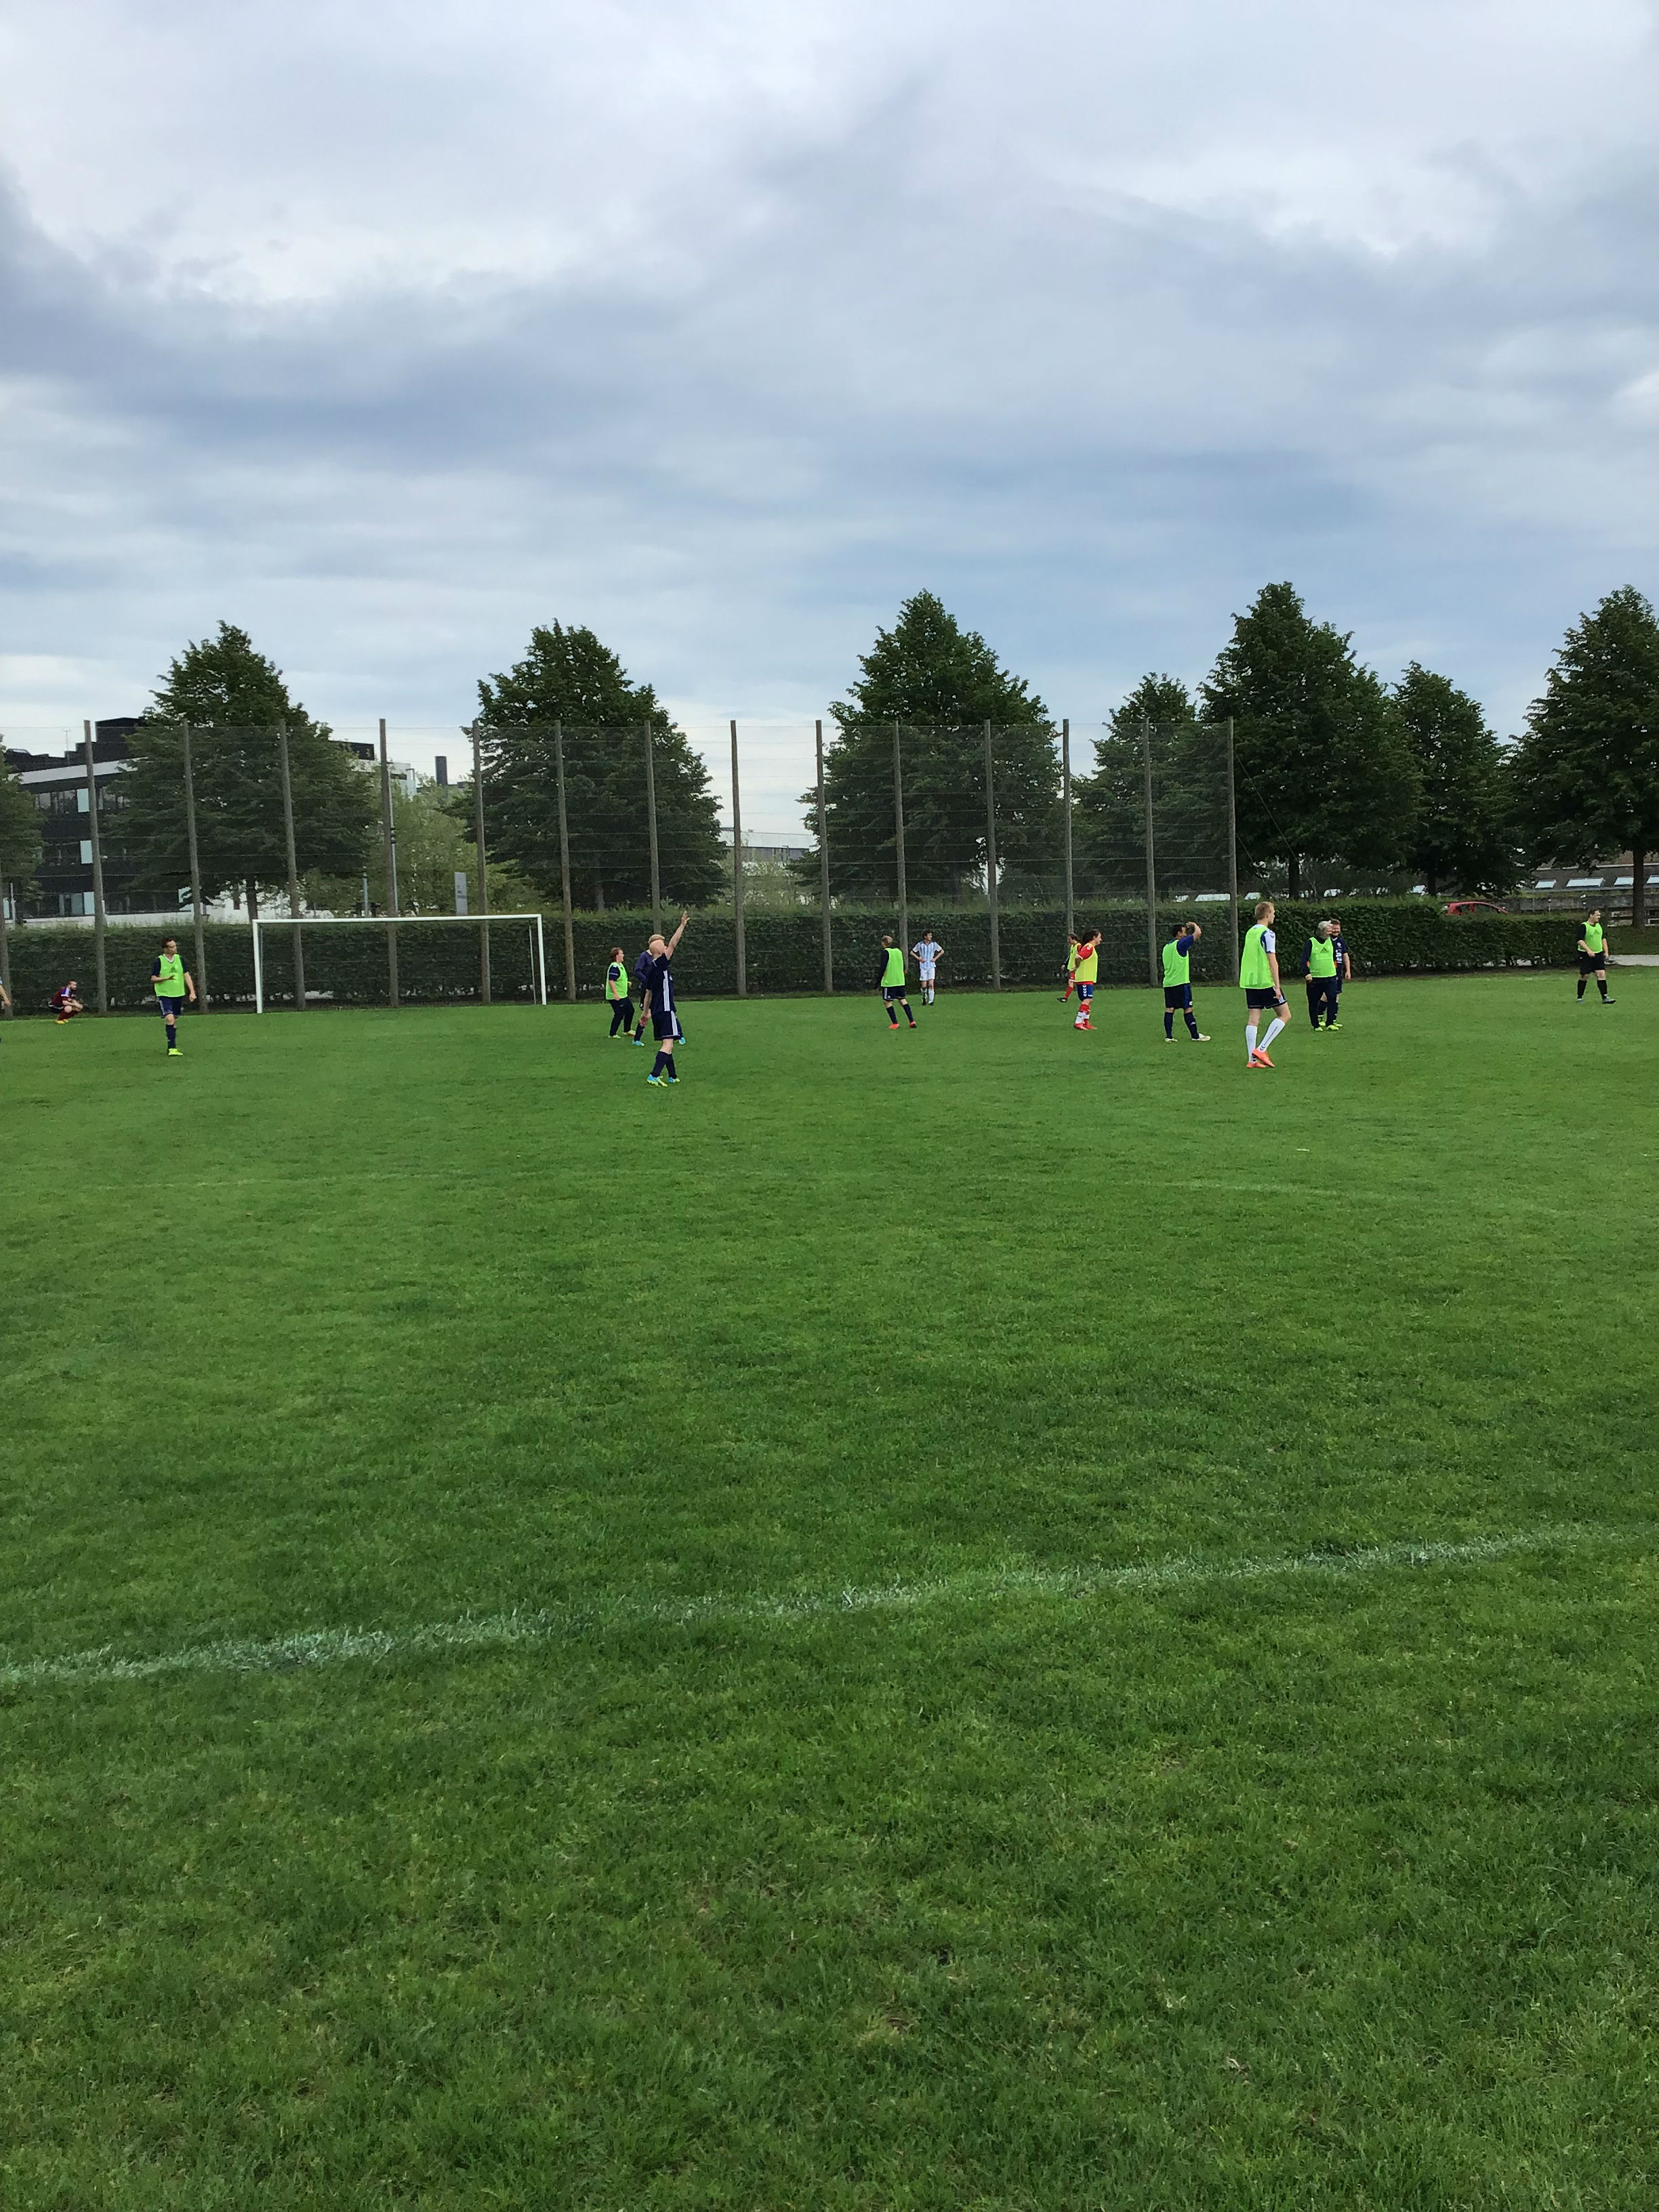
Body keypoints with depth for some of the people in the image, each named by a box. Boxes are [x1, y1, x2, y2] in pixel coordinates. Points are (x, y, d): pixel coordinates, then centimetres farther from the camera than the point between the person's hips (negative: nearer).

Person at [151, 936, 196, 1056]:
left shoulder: (179, 959, 6)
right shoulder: (158, 961, -8)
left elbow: (186, 976, 10)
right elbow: (153, 979, -6)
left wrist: (192, 992, 2)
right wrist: (166, 978, -23)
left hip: (178, 994, 5)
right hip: (164, 995, -5)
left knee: (175, 1021, 11)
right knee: (169, 1018, -20)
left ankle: (171, 1048, 21)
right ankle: (172, 1048, -22)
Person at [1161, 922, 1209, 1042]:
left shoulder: (1167, 947, 14)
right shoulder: (1181, 944, -10)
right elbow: (1198, 933, -11)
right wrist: (1195, 925, 8)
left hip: (1168, 983, 7)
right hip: (1181, 983, -7)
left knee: (1169, 1009, 5)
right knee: (1188, 1009, -2)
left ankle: (1169, 1036, 3)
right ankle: (1195, 1036, 2)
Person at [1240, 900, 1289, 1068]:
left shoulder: (1249, 932, 14)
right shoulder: (1267, 934, -10)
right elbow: (1272, 962, -14)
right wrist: (1277, 987, -13)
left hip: (1249, 982, 8)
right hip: (1265, 982, -8)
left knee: (1253, 1019, 5)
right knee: (1284, 1014, 3)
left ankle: (1251, 1059, 0)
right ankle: (1261, 1049, -6)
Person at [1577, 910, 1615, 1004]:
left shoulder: (1599, 926, 12)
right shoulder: (1584, 926, -10)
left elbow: (1603, 939, 23)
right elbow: (1580, 940, -17)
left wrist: (1606, 952, 16)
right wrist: (1588, 950, -26)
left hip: (1598, 954, 6)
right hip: (1585, 955, -6)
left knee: (1602, 974, -4)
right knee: (1584, 976, 0)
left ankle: (1605, 998, -6)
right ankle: (1580, 998, 13)